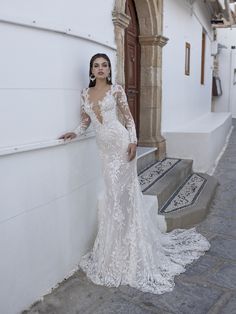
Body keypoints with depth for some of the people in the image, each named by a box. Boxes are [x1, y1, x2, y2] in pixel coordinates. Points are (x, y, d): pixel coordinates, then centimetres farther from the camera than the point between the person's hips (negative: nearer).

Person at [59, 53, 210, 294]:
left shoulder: (116, 90, -1)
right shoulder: (85, 93, 11)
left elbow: (128, 117, -1)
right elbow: (85, 121, 14)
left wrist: (133, 142, -11)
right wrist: (75, 132, -3)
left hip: (119, 142, -4)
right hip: (104, 146, 5)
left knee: (122, 189, -2)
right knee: (114, 191, 10)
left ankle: (126, 250, 13)